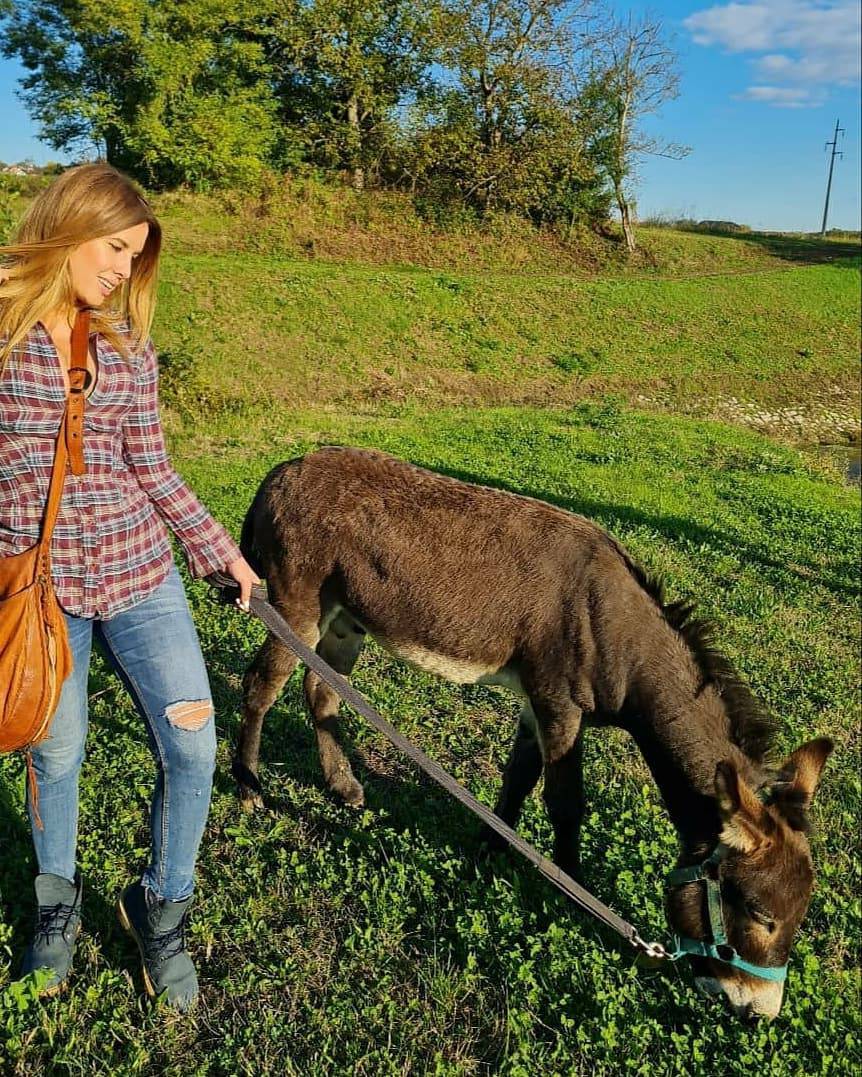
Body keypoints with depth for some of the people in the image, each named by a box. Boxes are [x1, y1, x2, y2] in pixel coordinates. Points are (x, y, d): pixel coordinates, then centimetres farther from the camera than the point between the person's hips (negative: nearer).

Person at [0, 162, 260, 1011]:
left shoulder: (127, 344, 6)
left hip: (139, 569, 3)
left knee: (192, 743, 0)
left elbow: (152, 472, 8)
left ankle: (160, 907, 26)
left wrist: (223, 555, 7)